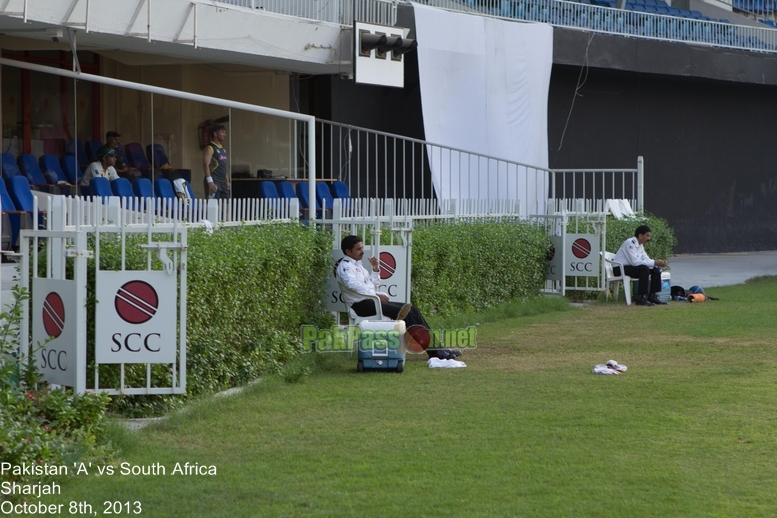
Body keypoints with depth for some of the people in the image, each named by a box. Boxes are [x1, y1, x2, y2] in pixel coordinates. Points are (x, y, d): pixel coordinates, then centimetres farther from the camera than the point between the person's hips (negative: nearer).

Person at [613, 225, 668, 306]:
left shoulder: (640, 245, 10)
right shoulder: (630, 243, -20)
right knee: (644, 269, -32)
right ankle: (641, 298, -30)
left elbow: (646, 259, 6)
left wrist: (658, 262, -14)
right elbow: (635, 261, -29)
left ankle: (652, 296, 1)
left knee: (656, 269, -1)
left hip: (630, 267, 10)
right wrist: (654, 262, -28)